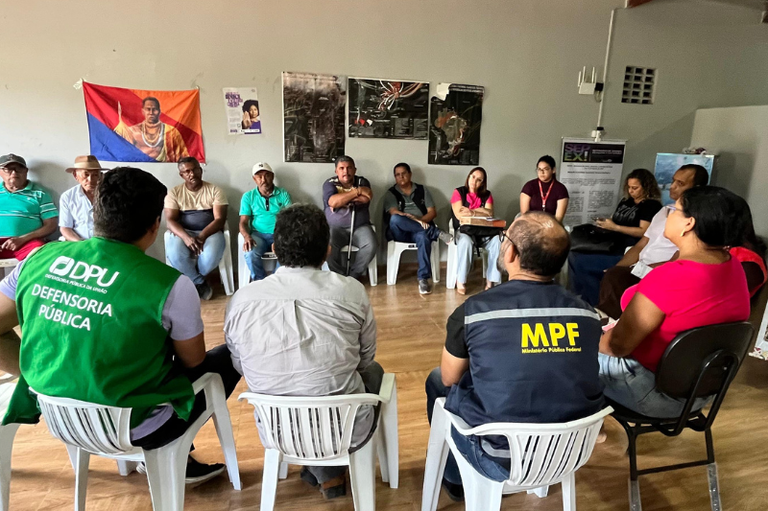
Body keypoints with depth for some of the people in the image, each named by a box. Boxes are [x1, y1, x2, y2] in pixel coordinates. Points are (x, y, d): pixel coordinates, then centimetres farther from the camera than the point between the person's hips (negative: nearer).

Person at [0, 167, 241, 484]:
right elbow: (193, 362, -9)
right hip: (135, 428, -6)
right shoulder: (168, 284, -24)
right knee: (229, 357, 14)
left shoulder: (40, 259, -9)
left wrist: (36, 374, 9)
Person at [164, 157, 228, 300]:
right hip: (182, 233, 1)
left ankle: (193, 281, 1)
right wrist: (186, 237, -26)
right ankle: (200, 282, -6)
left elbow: (220, 219, -8)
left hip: (210, 232, -1)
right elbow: (170, 221, -6)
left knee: (212, 255, -35)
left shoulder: (215, 190, 1)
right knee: (174, 254, -33)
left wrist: (202, 236, -24)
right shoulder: (174, 192, 4)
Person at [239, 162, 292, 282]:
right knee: (250, 253, -33)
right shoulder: (248, 196, 11)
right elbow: (243, 222, 5)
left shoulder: (283, 194, 10)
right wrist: (247, 236, -18)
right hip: (258, 235, 1)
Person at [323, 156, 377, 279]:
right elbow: (333, 202, -20)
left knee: (371, 246, -26)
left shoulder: (362, 182, 6)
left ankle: (354, 275, -5)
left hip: (360, 227, 2)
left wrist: (341, 198, -12)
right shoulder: (330, 184, 1)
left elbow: (365, 199, -15)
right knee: (328, 246, -30)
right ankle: (340, 275, -6)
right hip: (336, 227, -1)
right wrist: (357, 191, -17)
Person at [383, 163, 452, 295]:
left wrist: (421, 221, -12)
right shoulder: (391, 193, 9)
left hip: (420, 230, 0)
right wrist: (413, 220, -25)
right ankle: (437, 233, -29)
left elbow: (433, 212, 9)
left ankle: (423, 278, -40)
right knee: (395, 219, -35)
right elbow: (393, 213, -9)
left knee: (423, 236, -38)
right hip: (400, 232, 0)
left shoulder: (422, 190, 16)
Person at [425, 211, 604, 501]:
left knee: (437, 381, 18)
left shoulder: (474, 311, -20)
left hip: (504, 462, -4)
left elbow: (449, 378, -3)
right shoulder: (586, 314, -8)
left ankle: (455, 477, 37)